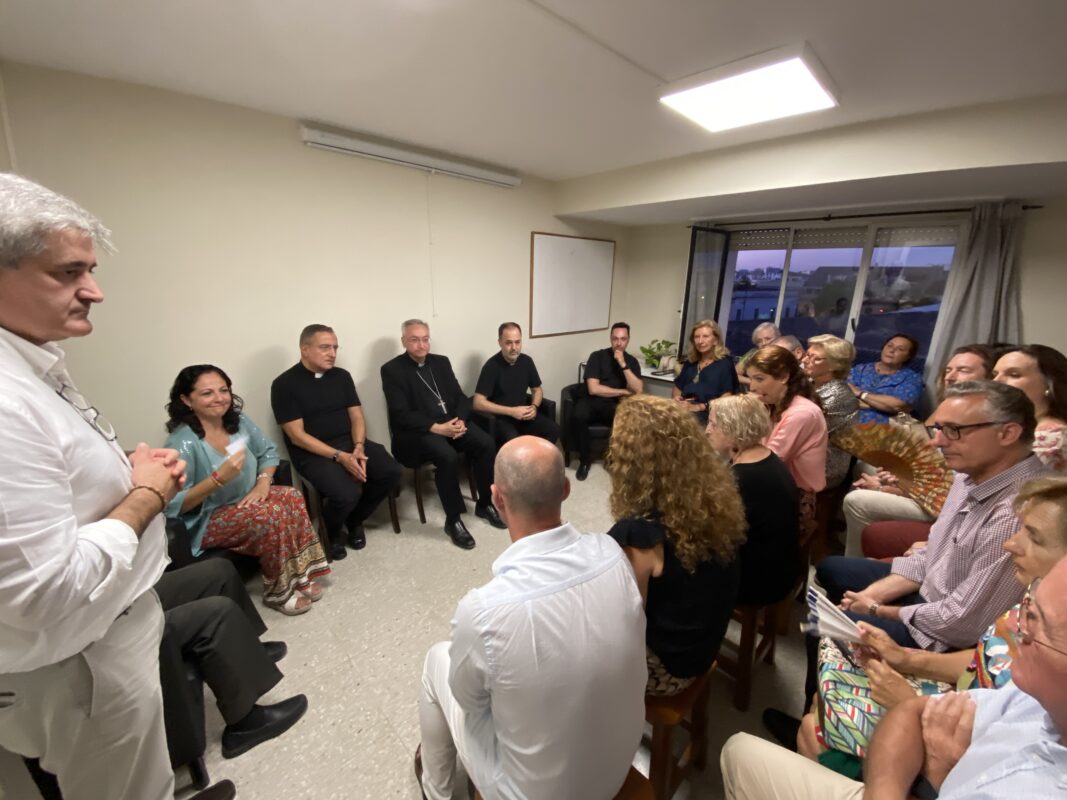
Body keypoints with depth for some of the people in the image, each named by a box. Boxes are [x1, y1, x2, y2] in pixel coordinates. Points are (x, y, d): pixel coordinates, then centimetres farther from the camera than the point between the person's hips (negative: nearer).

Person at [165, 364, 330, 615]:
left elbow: (268, 452, 8)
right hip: (203, 523, -6)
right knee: (272, 515, -28)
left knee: (292, 497, -18)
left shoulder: (238, 421, -5)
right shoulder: (183, 442, -24)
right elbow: (173, 505, -24)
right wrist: (219, 477, -35)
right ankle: (277, 593, -7)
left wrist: (263, 483, -9)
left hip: (243, 502, 6)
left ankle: (299, 576, -5)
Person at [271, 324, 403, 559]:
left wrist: (358, 447, -13)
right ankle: (332, 531, 8)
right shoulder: (284, 384, -7)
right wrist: (340, 456, -21)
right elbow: (297, 435, -12)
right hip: (312, 452, -5)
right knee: (346, 494, -30)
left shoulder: (342, 376, 8)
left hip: (350, 443, 5)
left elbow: (357, 416, 7)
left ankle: (355, 520, 10)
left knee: (392, 473, -17)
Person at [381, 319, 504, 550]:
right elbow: (401, 415, -14)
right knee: (448, 456, -33)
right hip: (416, 431, -5)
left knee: (486, 444, -18)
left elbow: (461, 397, 9)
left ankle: (485, 504, 3)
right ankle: (453, 520, -13)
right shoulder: (392, 370, -5)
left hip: (451, 423, 6)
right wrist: (437, 428, -24)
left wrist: (460, 420, -13)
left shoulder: (441, 362, 12)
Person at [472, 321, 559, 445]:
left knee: (553, 429, -17)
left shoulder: (526, 361, 3)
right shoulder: (491, 366, -14)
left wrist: (534, 407, -7)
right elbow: (479, 403, -18)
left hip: (523, 414, 6)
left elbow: (537, 390, 15)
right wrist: (511, 411, -21)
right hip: (500, 417, -5)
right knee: (513, 442, -35)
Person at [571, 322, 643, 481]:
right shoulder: (597, 356, -4)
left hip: (615, 405, 2)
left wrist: (623, 365, -15)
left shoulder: (632, 361, 7)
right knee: (577, 416, -35)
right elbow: (593, 389, -13)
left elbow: (638, 391, -8)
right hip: (592, 401, -2)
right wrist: (623, 392, -6)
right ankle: (585, 459, -10)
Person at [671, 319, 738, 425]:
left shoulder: (724, 363, 5)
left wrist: (699, 407, -16)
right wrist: (676, 398, 5)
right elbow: (677, 387, 29)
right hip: (683, 408, 5)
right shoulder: (690, 362, 23)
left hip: (707, 413, -5)